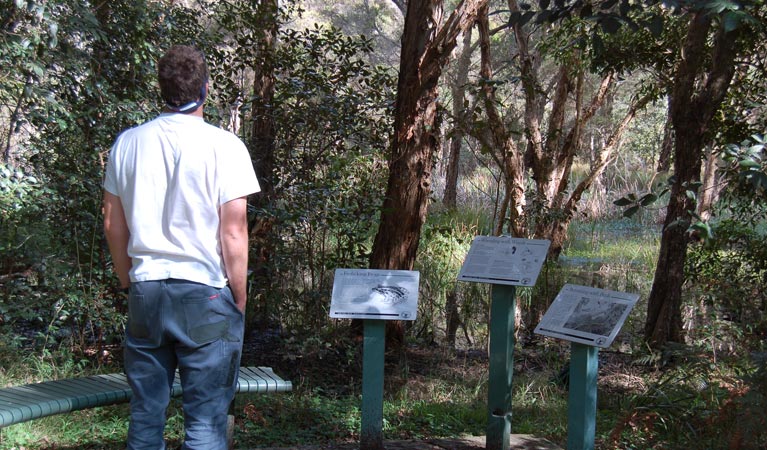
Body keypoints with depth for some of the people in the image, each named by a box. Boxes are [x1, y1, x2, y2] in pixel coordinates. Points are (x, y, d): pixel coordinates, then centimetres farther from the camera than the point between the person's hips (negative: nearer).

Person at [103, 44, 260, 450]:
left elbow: (113, 224, 11)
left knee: (145, 413, 14)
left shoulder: (128, 143, 5)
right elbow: (233, 232, -10)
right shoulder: (224, 146, -9)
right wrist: (239, 296, 0)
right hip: (206, 294, -4)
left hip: (145, 291, 4)